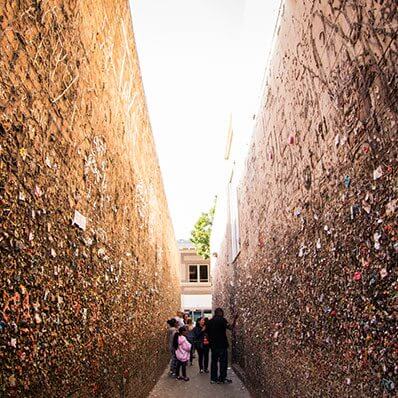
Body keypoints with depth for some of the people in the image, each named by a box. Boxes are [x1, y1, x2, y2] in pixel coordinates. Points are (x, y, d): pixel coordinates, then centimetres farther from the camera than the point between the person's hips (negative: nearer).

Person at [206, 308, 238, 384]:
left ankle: (213, 378, 15)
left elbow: (207, 333, 12)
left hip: (213, 345, 6)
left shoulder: (210, 321, 8)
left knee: (214, 361, 13)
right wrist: (235, 320, -14)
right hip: (222, 344, -6)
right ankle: (222, 378, 7)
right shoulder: (222, 319, -11)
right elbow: (230, 327, -22)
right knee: (223, 361, 5)